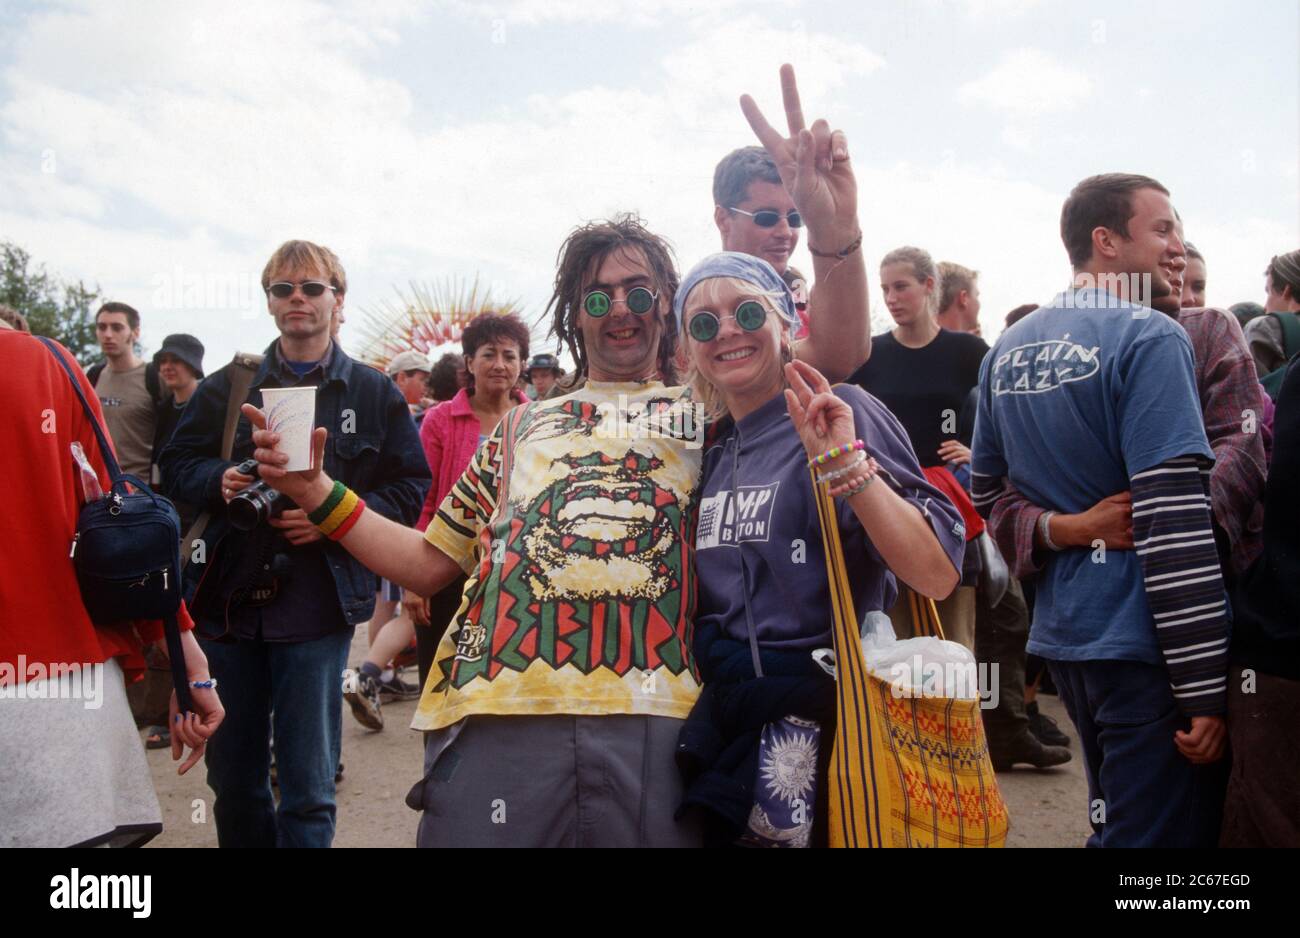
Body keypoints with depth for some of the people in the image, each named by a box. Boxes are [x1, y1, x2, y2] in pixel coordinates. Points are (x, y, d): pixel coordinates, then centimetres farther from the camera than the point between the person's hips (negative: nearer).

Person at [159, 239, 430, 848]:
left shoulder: (375, 393, 5)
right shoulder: (228, 386, 10)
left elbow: (411, 489, 2)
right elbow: (176, 464, 13)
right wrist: (219, 480, -9)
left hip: (316, 610, -2)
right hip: (228, 599, 3)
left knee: (309, 792, 2)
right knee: (233, 780, 14)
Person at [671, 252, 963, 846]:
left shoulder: (840, 414, -10)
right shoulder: (710, 450, 8)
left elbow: (937, 577, -20)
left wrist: (846, 466, -27)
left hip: (822, 708, -6)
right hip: (720, 713, 6)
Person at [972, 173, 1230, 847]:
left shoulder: (1007, 349, 9)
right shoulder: (1148, 339, -14)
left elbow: (986, 493, 16)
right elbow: (1174, 519, -20)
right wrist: (1203, 688, -18)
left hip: (1060, 633, 8)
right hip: (1141, 640, -8)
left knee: (1112, 817, 24)